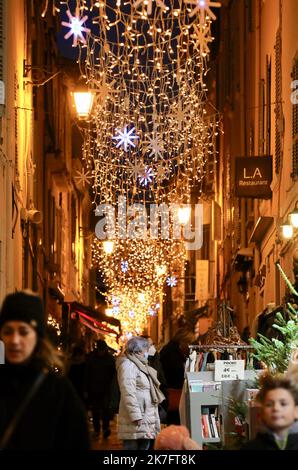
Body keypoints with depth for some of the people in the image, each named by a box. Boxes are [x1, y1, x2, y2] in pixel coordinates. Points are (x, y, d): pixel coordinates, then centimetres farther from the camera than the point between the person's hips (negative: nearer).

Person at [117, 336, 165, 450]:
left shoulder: (140, 365, 20)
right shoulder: (128, 365, -13)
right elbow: (128, 393, -21)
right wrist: (136, 416, -24)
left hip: (146, 419, 10)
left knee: (144, 446, 10)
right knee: (132, 446, -9)